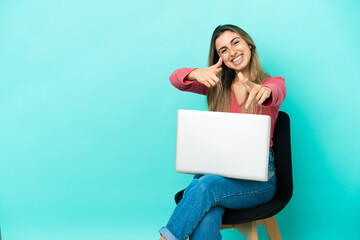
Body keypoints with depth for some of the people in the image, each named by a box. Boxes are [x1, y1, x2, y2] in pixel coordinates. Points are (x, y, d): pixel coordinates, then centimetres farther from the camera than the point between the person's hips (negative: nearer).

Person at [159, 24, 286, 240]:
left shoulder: (273, 83, 4)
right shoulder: (218, 86, 13)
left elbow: (277, 93, -22)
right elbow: (176, 79, -1)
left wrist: (264, 91, -48)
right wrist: (197, 73, -25)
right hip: (219, 168, 2)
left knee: (205, 185, -33)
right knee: (204, 220, -33)